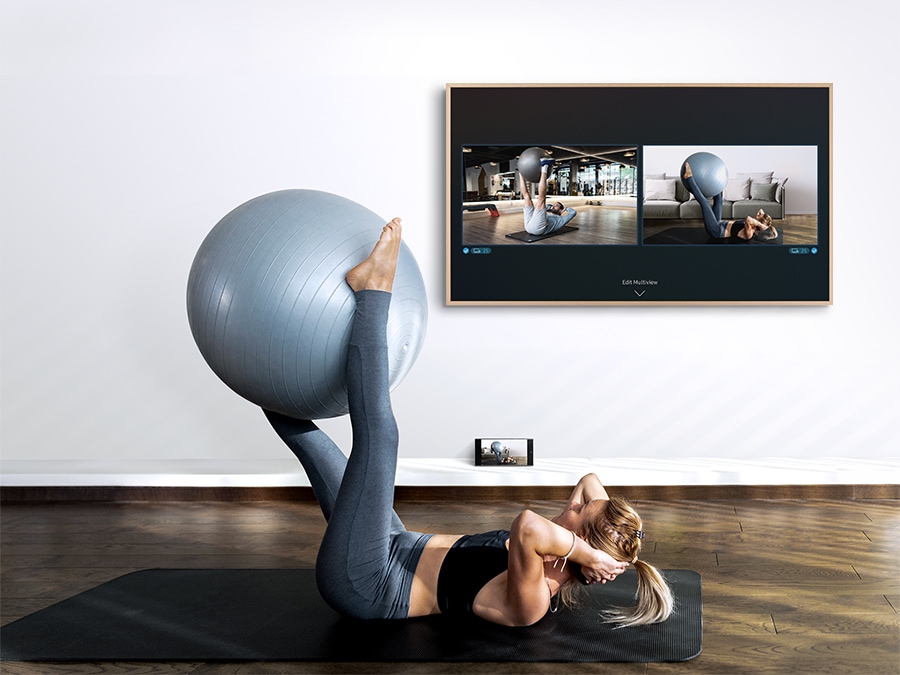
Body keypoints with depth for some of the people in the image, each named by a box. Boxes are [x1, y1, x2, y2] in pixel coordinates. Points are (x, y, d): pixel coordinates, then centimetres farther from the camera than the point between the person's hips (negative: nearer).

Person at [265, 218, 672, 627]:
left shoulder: (531, 600, -30)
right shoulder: (557, 575, -4)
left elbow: (528, 523, -54)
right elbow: (590, 479, 9)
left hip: (361, 584, -8)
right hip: (394, 552, 8)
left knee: (377, 433, -18)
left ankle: (373, 289, -6)